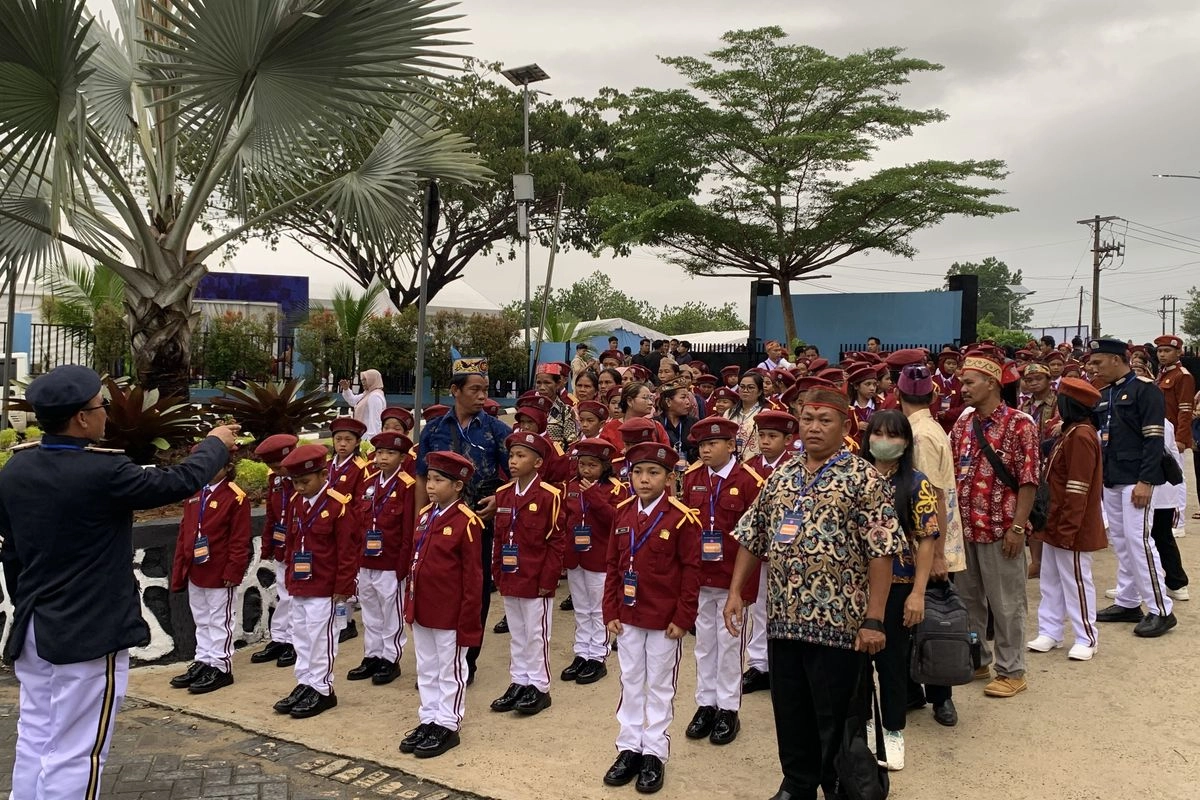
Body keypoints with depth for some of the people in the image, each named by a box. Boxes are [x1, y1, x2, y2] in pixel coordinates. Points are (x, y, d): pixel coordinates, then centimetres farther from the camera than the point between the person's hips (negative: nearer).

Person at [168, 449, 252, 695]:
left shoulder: (235, 497, -13)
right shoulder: (193, 495, 9)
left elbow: (239, 540, -15)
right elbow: (184, 533, 12)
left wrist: (233, 571, -17)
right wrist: (179, 568, 9)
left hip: (220, 573, -7)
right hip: (195, 571, 7)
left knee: (219, 620, 3)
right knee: (201, 620, 18)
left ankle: (221, 667, 13)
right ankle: (204, 662, 29)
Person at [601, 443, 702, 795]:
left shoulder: (681, 518, -13)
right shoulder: (622, 513, 1)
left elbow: (691, 571, -11)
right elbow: (613, 566, 5)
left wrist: (683, 618, -13)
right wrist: (610, 612, 1)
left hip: (665, 620, -4)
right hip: (628, 617, 4)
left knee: (660, 687, 10)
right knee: (631, 683, 15)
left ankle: (654, 753, 22)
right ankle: (629, 748, 29)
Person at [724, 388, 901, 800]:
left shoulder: (863, 478, -7)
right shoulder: (780, 476, 10)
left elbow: (881, 552, -11)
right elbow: (752, 538, 15)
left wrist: (873, 619, -16)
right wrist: (735, 592, 9)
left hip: (838, 621, -5)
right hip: (783, 617, 5)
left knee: (836, 717, 8)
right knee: (790, 711, 16)